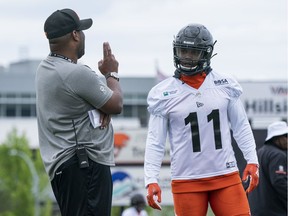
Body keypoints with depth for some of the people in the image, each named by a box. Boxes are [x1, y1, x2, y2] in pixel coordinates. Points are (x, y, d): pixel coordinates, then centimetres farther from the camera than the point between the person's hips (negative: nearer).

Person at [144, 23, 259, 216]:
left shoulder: (225, 85, 5)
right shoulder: (164, 93, 0)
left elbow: (241, 127, 12)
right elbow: (155, 141, 1)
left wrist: (252, 160, 2)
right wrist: (151, 180, -7)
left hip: (226, 176, 1)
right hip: (187, 180, -1)